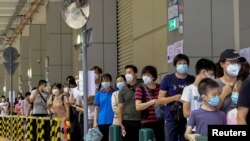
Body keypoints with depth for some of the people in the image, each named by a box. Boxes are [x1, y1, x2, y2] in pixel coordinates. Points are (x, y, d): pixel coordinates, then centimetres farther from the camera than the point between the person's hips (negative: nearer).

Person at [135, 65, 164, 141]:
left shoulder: (160, 87, 9)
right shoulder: (140, 89, -1)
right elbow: (138, 107, -11)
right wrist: (152, 102, -18)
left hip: (160, 122, 3)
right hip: (147, 123, -3)